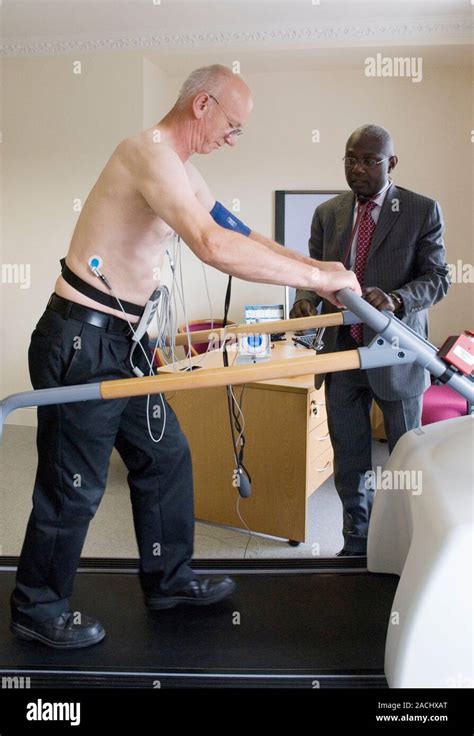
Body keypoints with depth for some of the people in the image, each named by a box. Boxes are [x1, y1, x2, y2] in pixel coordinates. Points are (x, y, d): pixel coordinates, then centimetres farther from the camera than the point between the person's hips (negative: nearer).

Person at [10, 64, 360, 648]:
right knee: (74, 487, 3)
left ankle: (167, 580, 34)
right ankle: (36, 611, 24)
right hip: (81, 341, -10)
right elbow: (214, 247, -32)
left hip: (118, 341, 10)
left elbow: (238, 233, 18)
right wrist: (315, 276, -24)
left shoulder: (181, 172, 15)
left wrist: (316, 270, 8)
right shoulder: (149, 150, -19)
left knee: (166, 457, 16)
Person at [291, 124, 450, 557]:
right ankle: (357, 544, 28)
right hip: (342, 354, 3)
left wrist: (395, 300, -27)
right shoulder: (328, 214, 7)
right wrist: (306, 298, -13)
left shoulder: (422, 211, -4)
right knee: (348, 461, 12)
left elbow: (437, 277, -7)